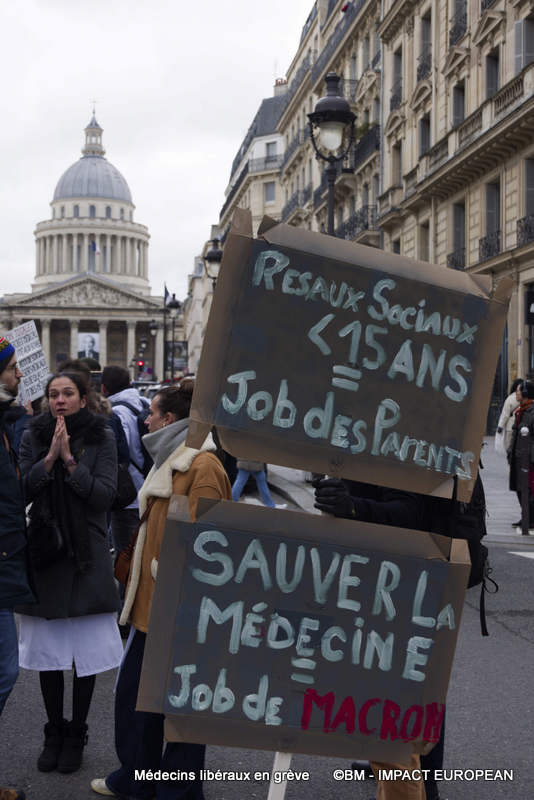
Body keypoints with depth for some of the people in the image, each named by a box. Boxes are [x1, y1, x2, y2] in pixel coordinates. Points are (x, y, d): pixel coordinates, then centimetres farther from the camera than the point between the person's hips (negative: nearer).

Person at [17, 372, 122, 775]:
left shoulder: (102, 438, -1)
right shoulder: (33, 436, 4)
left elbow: (105, 495, -10)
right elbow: (21, 489, -4)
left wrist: (70, 460, -17)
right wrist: (50, 457, -15)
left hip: (87, 557, -2)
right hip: (45, 553, 2)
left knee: (86, 653, 4)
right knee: (47, 651, 8)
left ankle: (76, 734, 20)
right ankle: (54, 732, 25)